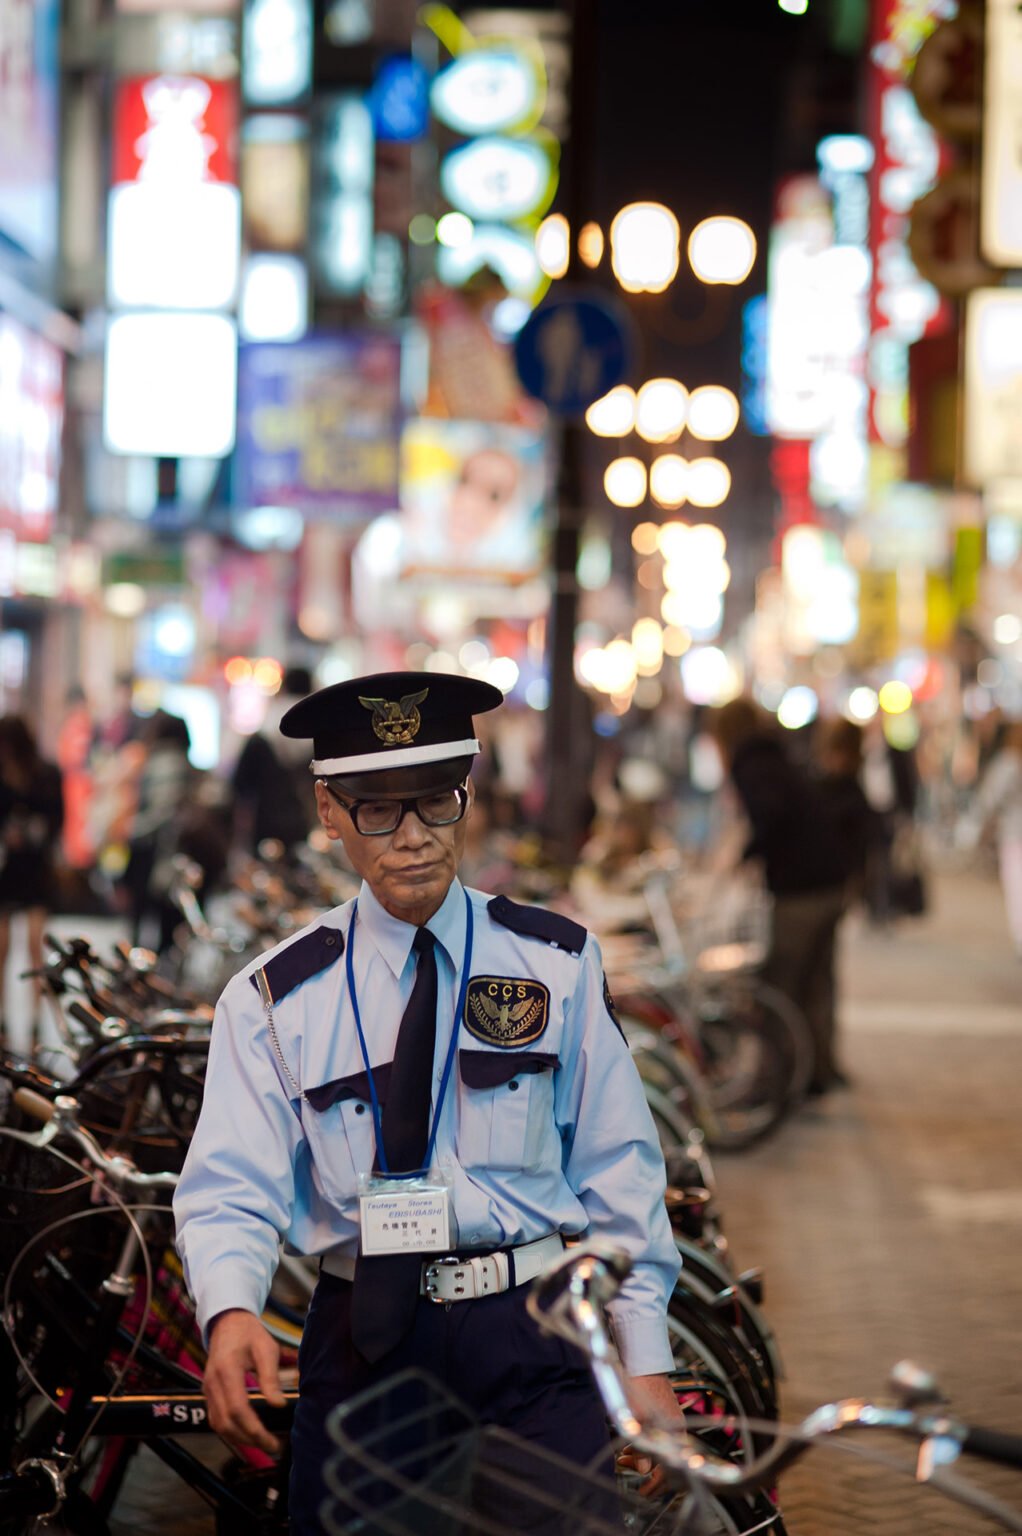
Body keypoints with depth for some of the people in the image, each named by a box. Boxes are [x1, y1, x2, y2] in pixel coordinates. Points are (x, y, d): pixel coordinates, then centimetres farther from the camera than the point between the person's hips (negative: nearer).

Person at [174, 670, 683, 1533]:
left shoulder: (556, 964, 6)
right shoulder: (277, 998, 2)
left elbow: (617, 1169, 6)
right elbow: (232, 1190, -5)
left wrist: (646, 1363, 0)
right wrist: (232, 1312, -27)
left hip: (534, 1340, 0)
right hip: (361, 1351, 0)